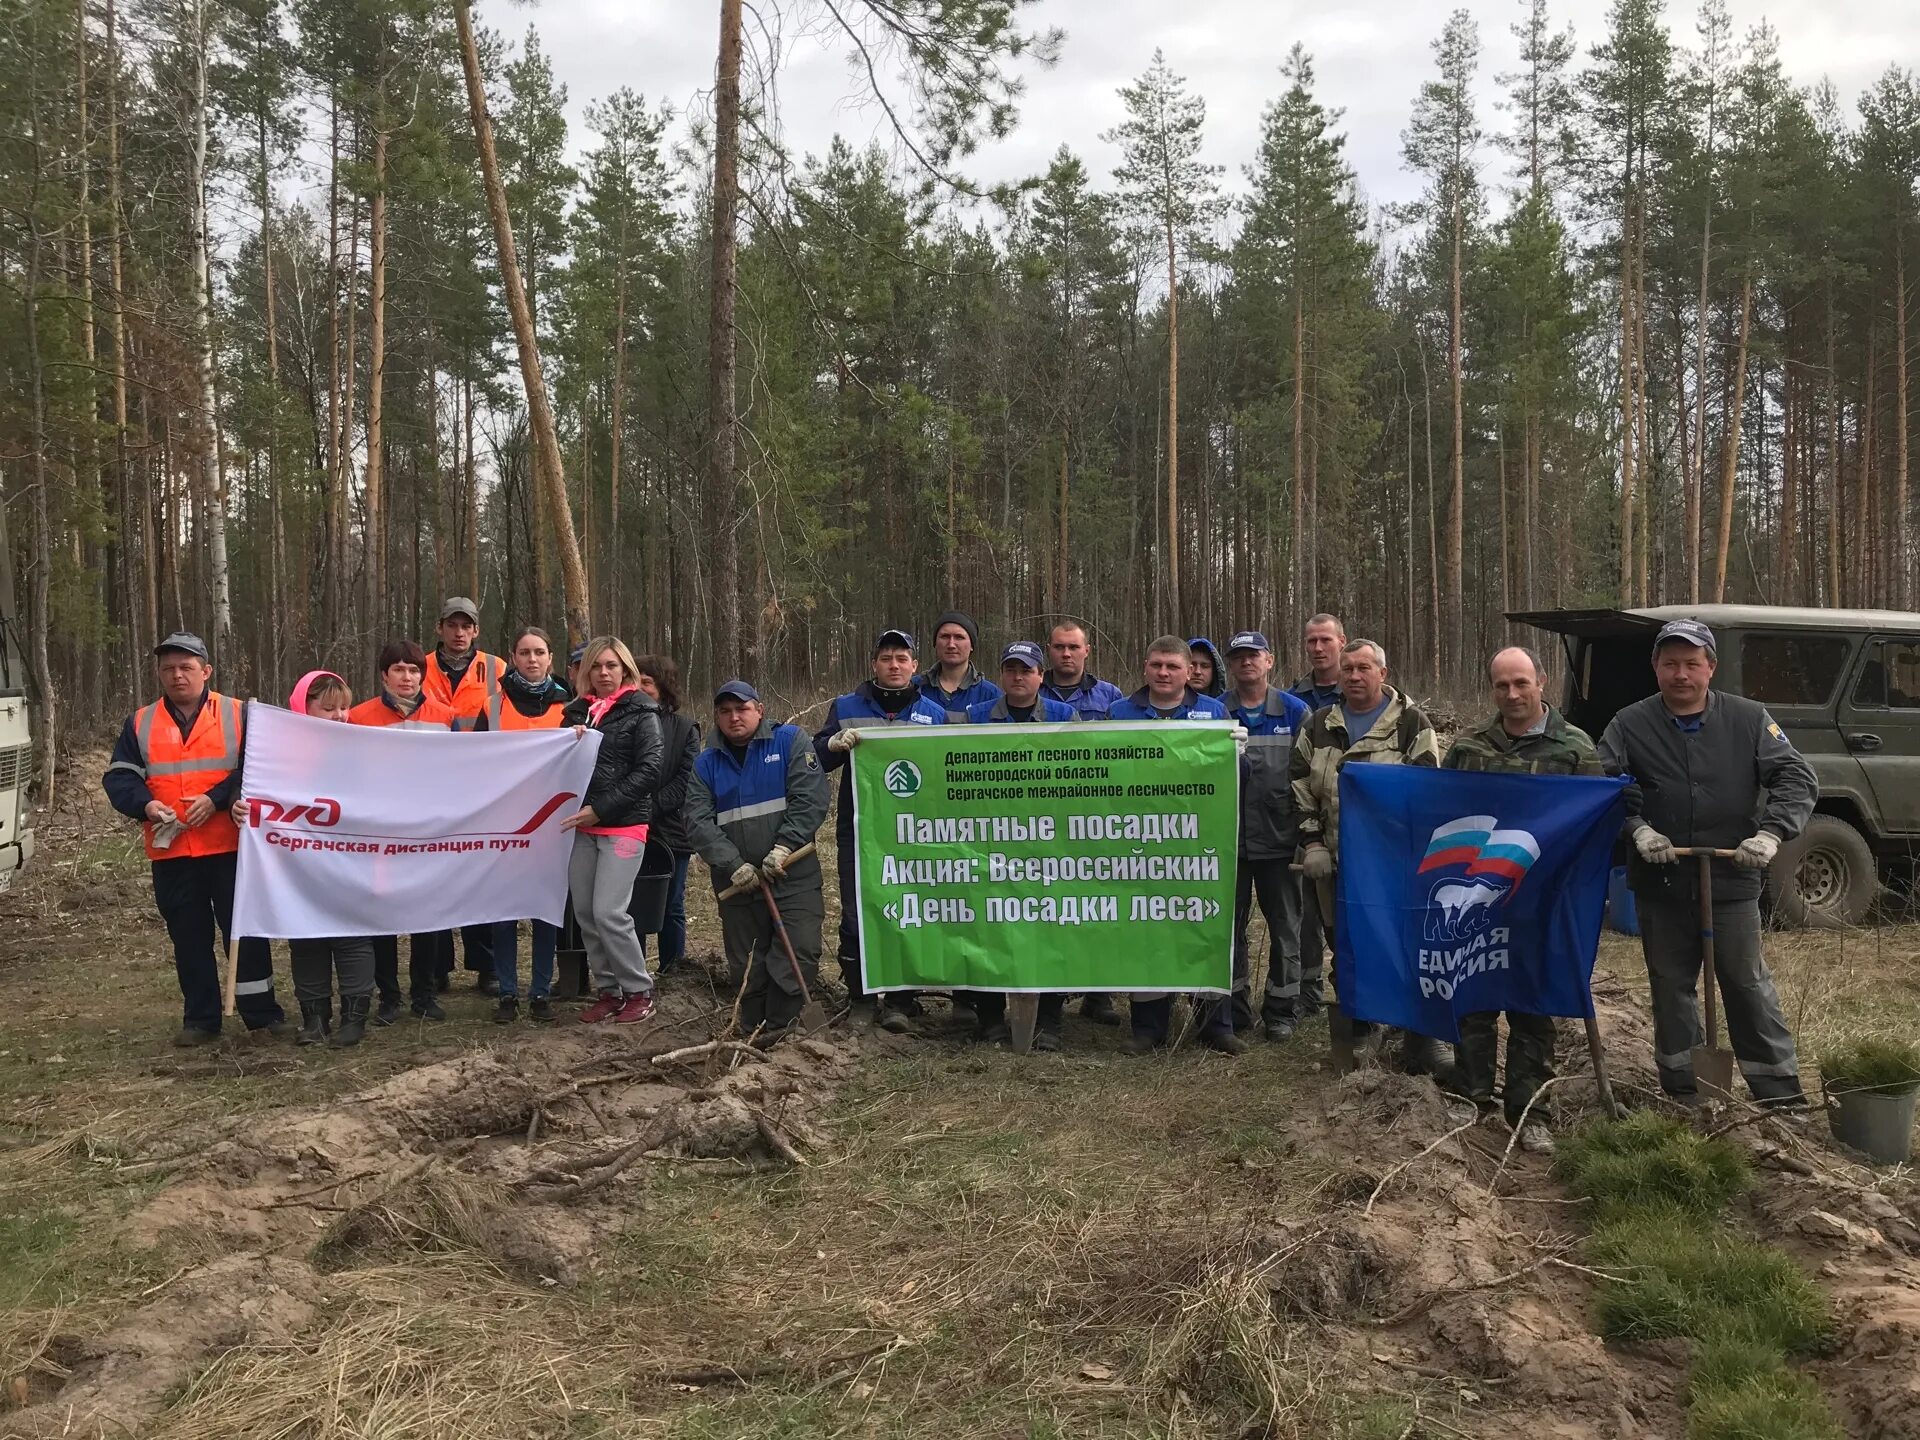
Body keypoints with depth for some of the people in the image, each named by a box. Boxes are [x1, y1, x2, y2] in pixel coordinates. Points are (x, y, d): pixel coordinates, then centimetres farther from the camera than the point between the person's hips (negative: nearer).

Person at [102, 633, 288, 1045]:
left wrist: (216, 799, -17)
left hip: (230, 845, -3)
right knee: (189, 937, 9)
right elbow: (119, 778, 6)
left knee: (245, 930, 2)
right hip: (171, 851, 3)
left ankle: (262, 1012, 11)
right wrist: (145, 804, -14)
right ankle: (200, 1018, 19)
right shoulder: (140, 723, 10)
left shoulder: (237, 715, 2)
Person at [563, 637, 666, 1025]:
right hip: (582, 825, 6)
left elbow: (648, 771, -9)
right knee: (585, 913, 5)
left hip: (624, 825, -5)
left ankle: (639, 992, 2)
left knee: (609, 912, -12)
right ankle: (609, 991, 18)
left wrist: (600, 809, -13)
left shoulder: (641, 712, -1)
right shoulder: (577, 711, 14)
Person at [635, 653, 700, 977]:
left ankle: (671, 971, 19)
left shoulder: (684, 727, 4)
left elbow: (687, 778, -5)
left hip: (670, 829, 0)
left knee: (671, 906, 8)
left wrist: (653, 806, -14)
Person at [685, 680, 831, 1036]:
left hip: (794, 877, -3)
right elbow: (698, 821, -1)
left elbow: (811, 797, -9)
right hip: (737, 883, 3)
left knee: (799, 955, -11)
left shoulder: (790, 741, 1)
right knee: (746, 967, 8)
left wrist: (784, 847, -18)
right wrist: (733, 865, -15)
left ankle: (777, 1032, 0)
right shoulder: (706, 764, 11)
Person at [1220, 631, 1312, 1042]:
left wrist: (1307, 830, -4)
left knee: (1285, 926, 6)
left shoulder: (1295, 712, 2)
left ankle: (1281, 1009, 17)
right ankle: (1232, 1006, 20)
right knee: (1229, 925, 8)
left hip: (1278, 838, -1)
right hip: (1228, 838, 1)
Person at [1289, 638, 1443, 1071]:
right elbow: (1300, 786, 11)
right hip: (1334, 860, 4)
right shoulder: (1319, 726, 11)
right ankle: (1357, 1031, 25)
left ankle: (1421, 1039, 9)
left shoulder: (1412, 723, 0)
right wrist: (1312, 842, 3)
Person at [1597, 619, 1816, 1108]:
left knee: (1748, 984, 6)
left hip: (1732, 881, -1)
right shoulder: (1629, 726, -1)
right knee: (1671, 986, 12)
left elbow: (1797, 779, -4)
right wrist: (1636, 829, -21)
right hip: (1659, 883, 1)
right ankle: (1683, 1092, 25)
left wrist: (1770, 833, -18)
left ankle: (1780, 1091, 17)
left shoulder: (1749, 719, 0)